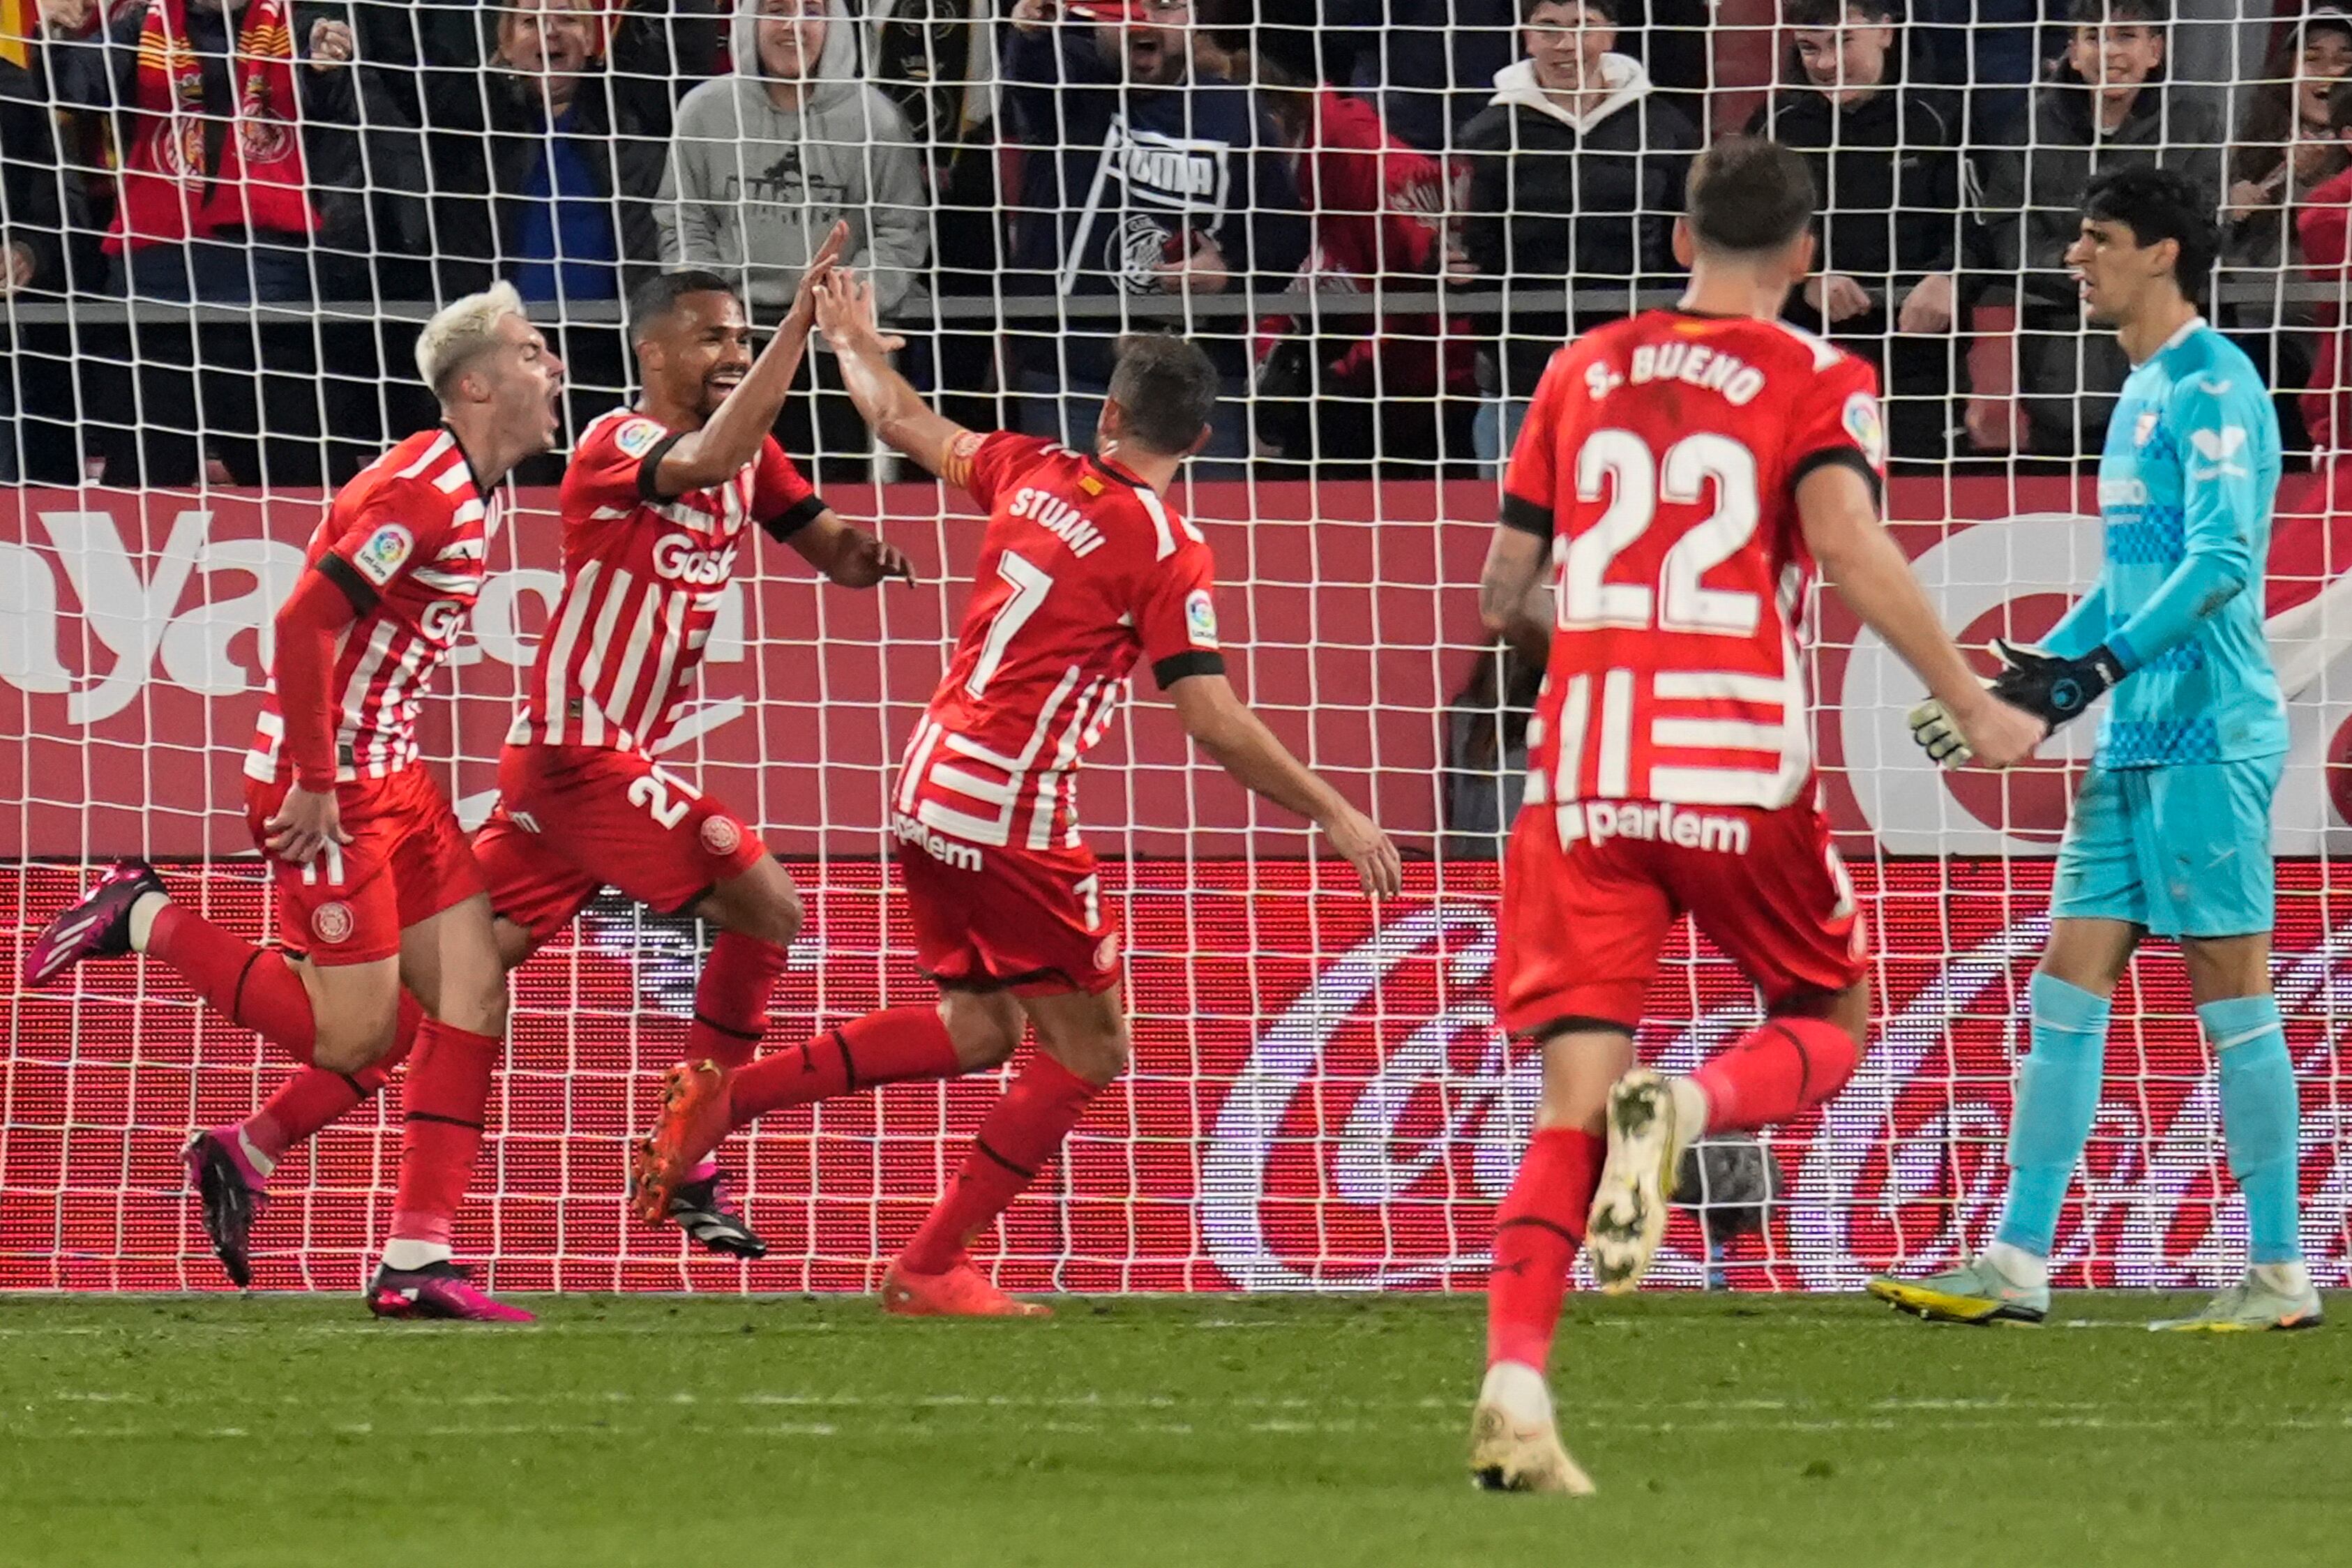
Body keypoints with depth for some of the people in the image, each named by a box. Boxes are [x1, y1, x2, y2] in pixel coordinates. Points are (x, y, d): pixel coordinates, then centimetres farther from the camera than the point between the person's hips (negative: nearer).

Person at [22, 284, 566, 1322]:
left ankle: (416, 1263, 1)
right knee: (352, 1036, -6)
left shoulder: (479, 490, 10)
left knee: (475, 997, 1)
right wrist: (315, 782, -22)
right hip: (330, 783, -10)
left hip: (390, 774, 10)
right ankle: (143, 920, 8)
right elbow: (304, 621, -25)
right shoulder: (424, 491, -20)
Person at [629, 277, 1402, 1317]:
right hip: (1010, 810, -8)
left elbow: (905, 424, 23)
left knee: (977, 1029, 19)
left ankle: (725, 1096, 11)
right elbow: (1215, 723, -14)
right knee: (1088, 1052, 5)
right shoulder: (1167, 553, -11)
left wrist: (858, 343, 43)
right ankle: (931, 1270, 5)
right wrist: (1334, 816, -6)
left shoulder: (1033, 473, 6)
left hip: (927, 790, 8)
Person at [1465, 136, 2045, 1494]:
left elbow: (1505, 596, 16)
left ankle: (1515, 1388, -18)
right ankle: (1684, 1109, -15)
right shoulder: (1819, 381, 2)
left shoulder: (1582, 375, 13)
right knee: (1829, 1027, 19)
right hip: (1744, 770, -3)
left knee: (1573, 1100, 2)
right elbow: (1844, 536, -17)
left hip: (1584, 772, 3)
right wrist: (1968, 699, -13)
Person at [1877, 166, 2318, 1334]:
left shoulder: (2211, 387, -11)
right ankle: (2017, 1266, 5)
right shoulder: (2145, 393, 19)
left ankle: (2280, 1275, -1)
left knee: (2232, 995, -6)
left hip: (2207, 736, -10)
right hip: (2135, 744, 10)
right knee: (2068, 985, 5)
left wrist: (2096, 669, -25)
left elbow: (2221, 561, -21)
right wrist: (2029, 678, 20)